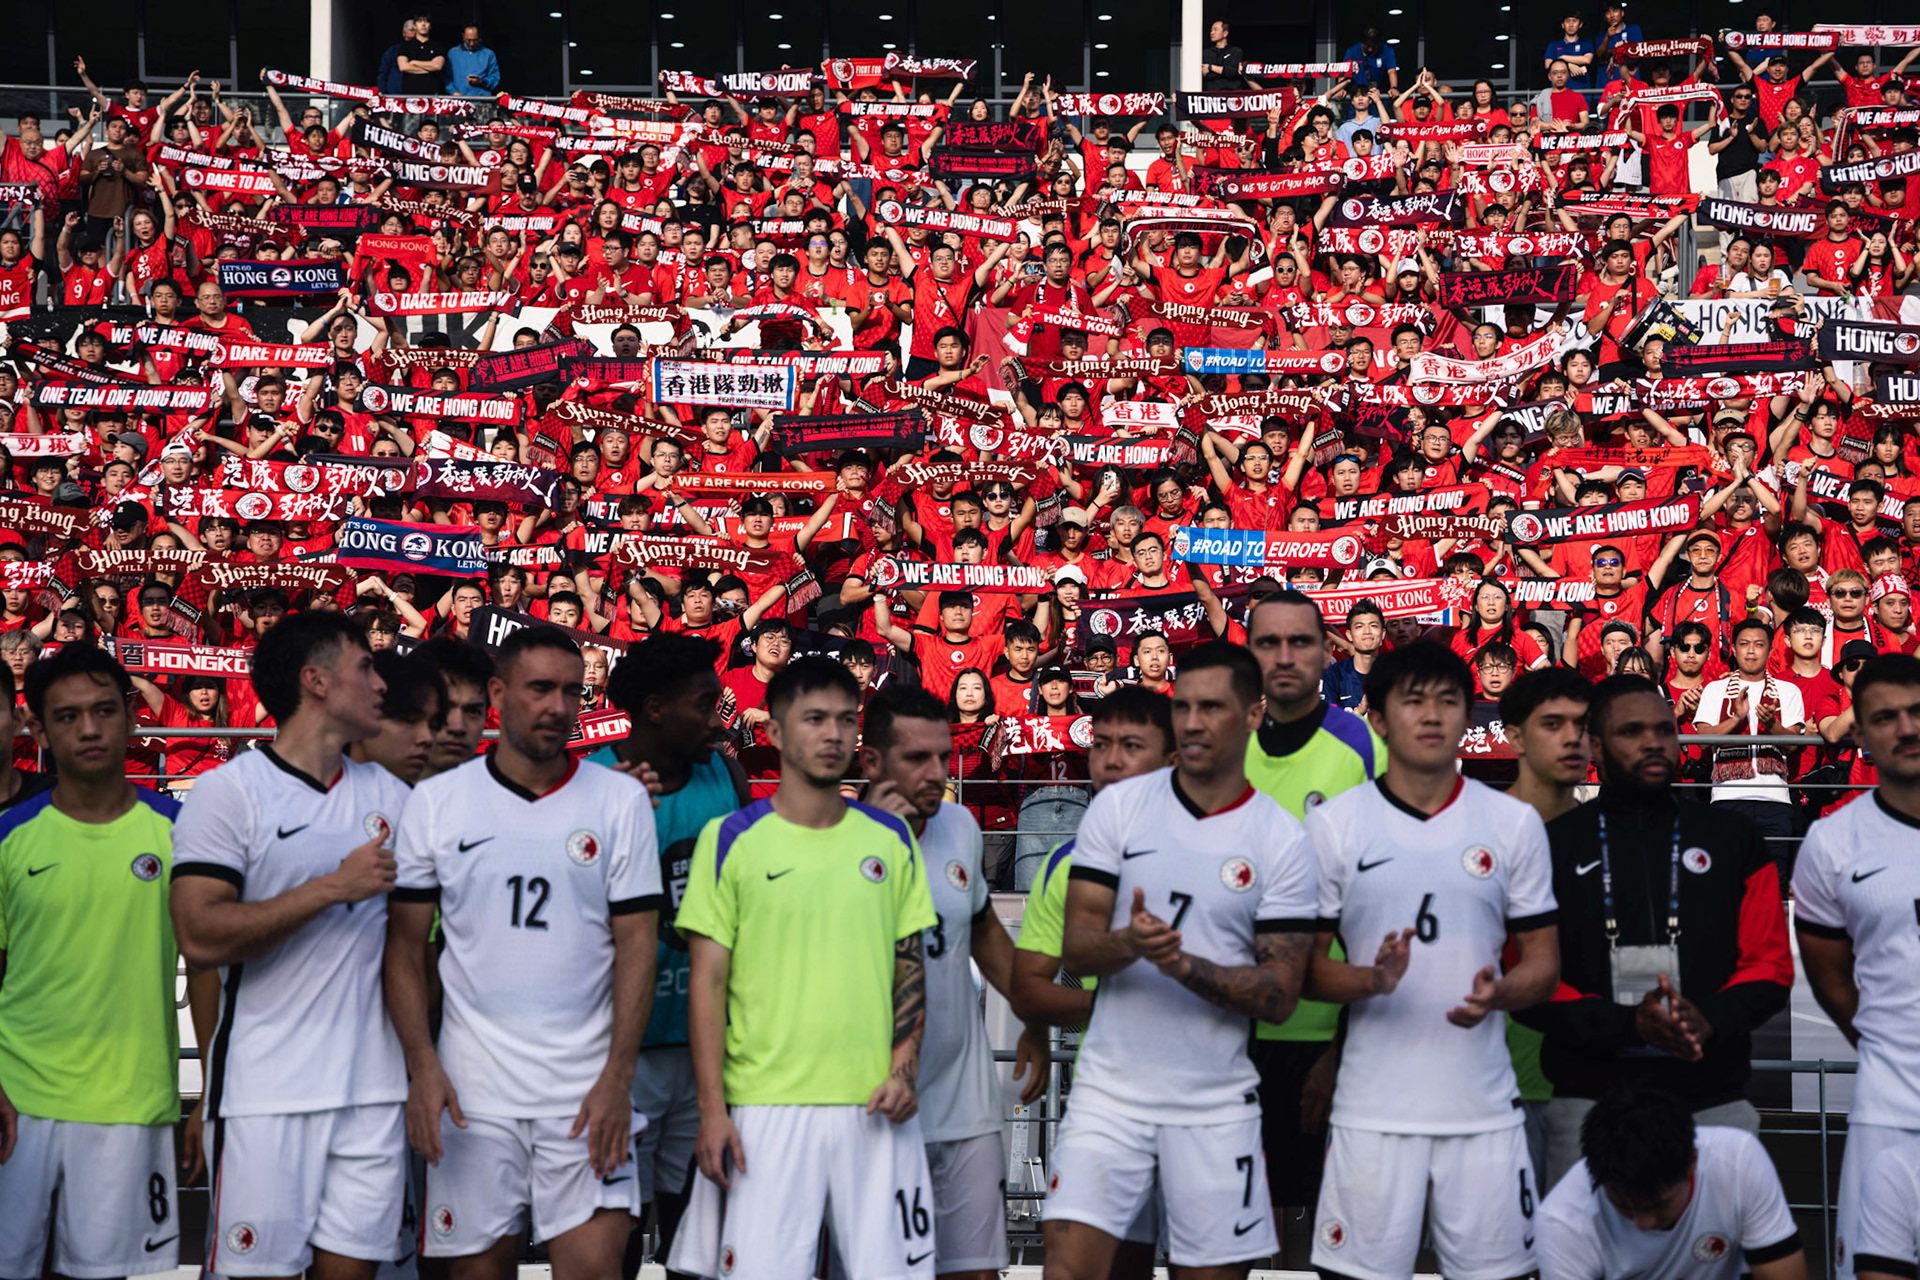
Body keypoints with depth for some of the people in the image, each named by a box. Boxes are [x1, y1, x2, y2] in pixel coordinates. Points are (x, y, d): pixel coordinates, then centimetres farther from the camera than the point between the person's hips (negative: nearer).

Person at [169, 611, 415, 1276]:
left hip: (374, 1087, 5)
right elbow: (201, 938, -15)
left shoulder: (391, 796, 13)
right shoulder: (227, 792, -4)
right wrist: (334, 887, -15)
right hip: (267, 1090, -5)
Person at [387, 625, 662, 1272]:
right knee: (480, 1262, 6)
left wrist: (617, 1077, -7)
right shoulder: (436, 801, 4)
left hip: (588, 1084, -1)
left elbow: (637, 944, 1)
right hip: (471, 1083, 1)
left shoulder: (622, 800, 3)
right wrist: (423, 1066, -6)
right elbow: (406, 945, 5)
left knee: (593, 1261, -8)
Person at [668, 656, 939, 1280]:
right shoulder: (732, 840, 1)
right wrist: (712, 1109, -7)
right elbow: (708, 981, -1)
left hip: (875, 1107, 3)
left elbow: (911, 966, 14)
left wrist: (905, 1070, -1)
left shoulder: (891, 839, 11)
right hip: (766, 1106, -3)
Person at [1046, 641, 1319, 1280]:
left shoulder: (1282, 839, -2)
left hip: (1216, 1102, 0)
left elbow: (1280, 994, -4)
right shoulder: (1118, 807, 3)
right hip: (1111, 1088, 0)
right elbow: (1075, 949, -1)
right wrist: (1129, 945, -23)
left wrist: (1183, 965, -20)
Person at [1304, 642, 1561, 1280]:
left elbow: (1543, 960, 9)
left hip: (1483, 1104, 2)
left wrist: (1498, 993, -13)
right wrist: (1371, 981, -17)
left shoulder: (1514, 822, 8)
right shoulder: (1333, 824, 3)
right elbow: (1304, 966, 4)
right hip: (1372, 1107, -1)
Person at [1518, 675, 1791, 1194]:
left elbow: (1770, 965, 8)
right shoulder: (1557, 846, 6)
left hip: (1715, 1104, 1)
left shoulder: (1731, 838, 12)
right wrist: (1627, 1023, -15)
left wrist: (1711, 1021, -13)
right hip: (1590, 1100, -1)